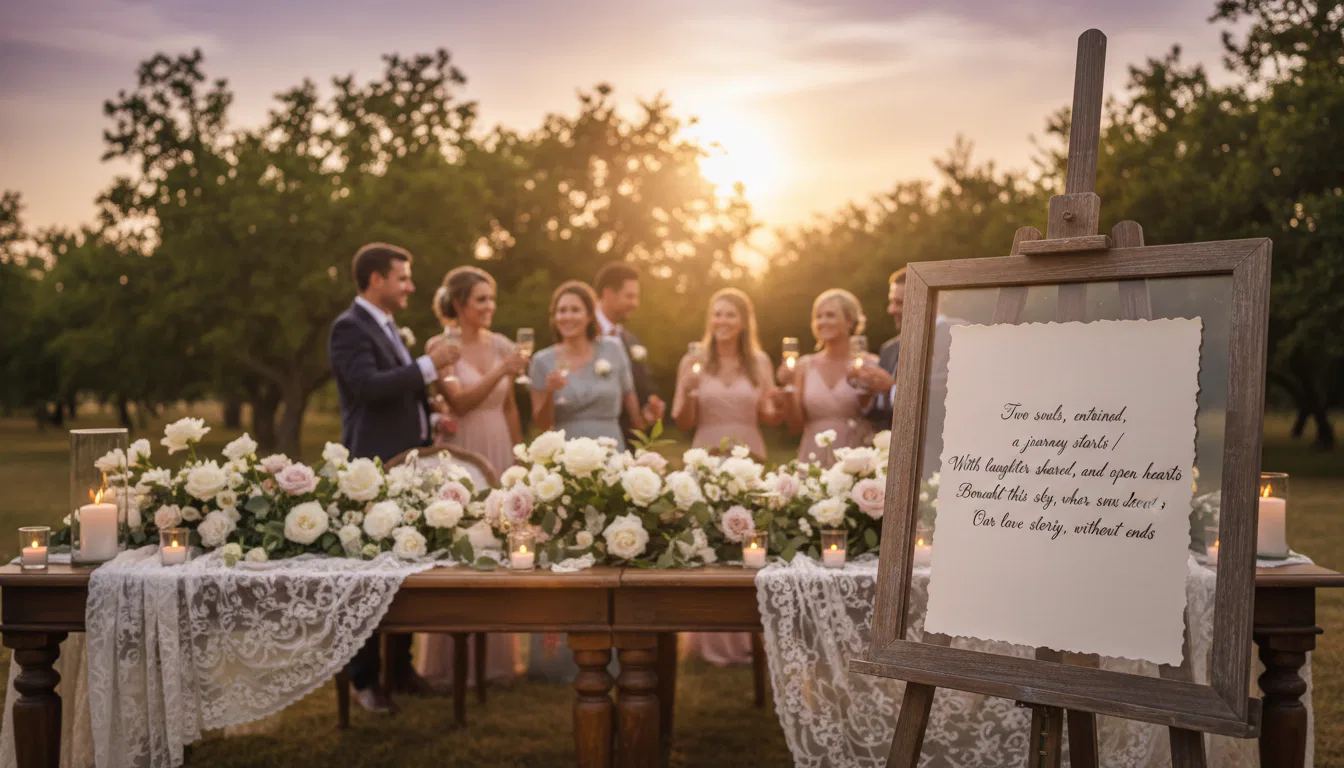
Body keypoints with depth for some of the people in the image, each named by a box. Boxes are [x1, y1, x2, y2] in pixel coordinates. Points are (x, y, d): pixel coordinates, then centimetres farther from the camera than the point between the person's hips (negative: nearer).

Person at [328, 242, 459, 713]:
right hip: (375, 468, -9)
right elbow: (368, 386, -24)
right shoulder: (349, 328, -10)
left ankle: (401, 663, 25)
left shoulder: (387, 326, 19)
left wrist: (428, 419, 14)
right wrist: (428, 367, -20)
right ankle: (364, 679, 6)